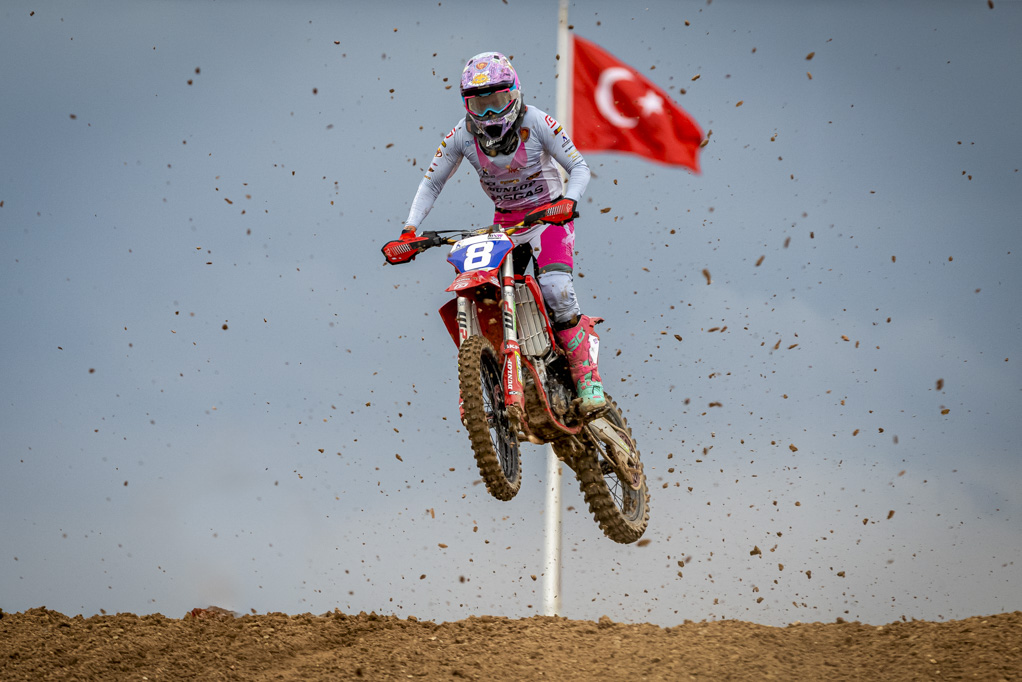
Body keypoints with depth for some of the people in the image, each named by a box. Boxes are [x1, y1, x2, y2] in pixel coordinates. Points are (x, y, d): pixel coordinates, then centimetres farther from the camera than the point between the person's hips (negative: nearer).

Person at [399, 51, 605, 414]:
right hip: (504, 219, 4)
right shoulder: (462, 135, -9)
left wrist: (567, 201, -34)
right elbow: (431, 182, 2)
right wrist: (409, 230, -11)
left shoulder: (536, 122, -18)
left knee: (554, 286, -28)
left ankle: (588, 377, -19)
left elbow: (579, 167, -13)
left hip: (548, 213, -4)